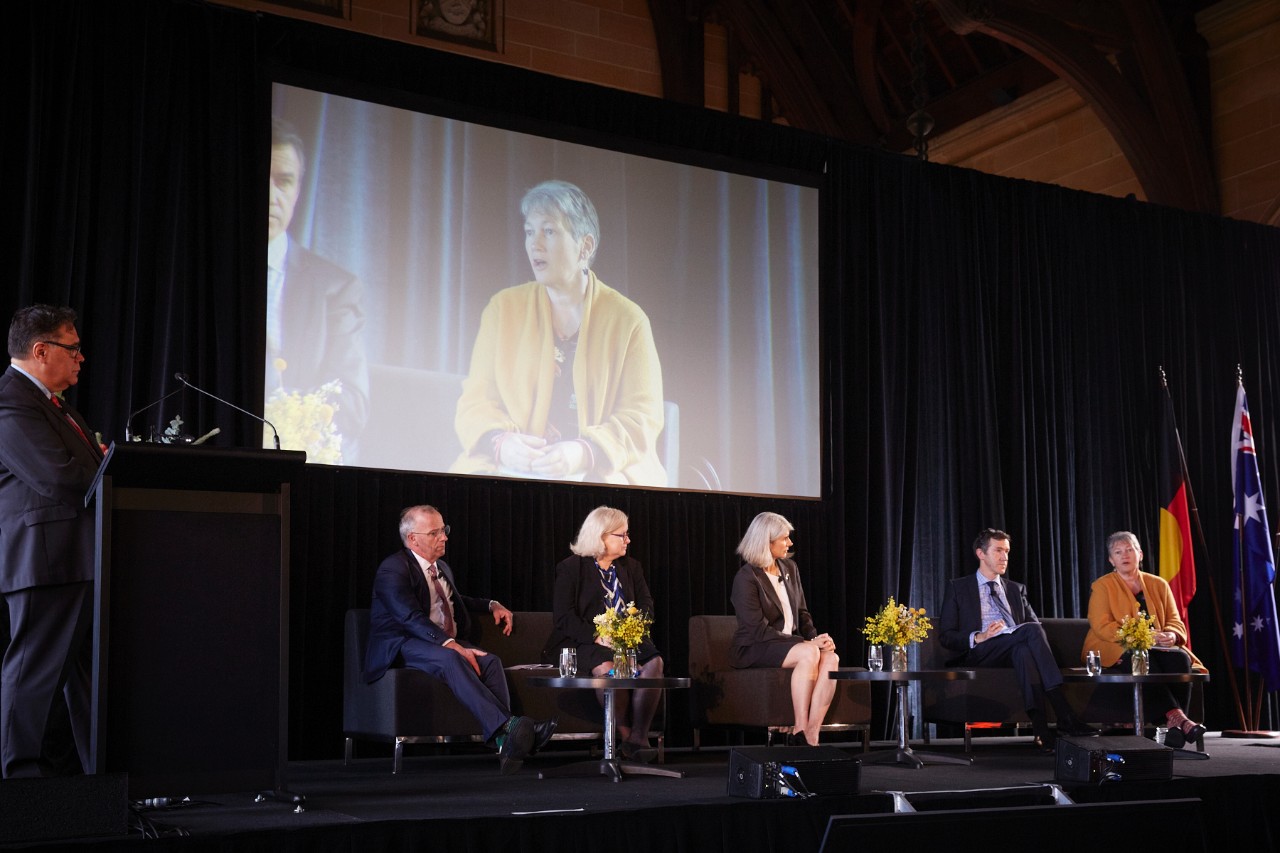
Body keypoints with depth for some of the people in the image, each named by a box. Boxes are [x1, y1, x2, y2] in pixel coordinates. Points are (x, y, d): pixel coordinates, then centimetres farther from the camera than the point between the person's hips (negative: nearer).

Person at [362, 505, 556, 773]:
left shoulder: (443, 568, 20)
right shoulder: (393, 570, -8)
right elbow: (411, 617, -22)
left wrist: (492, 605, 24)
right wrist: (450, 645, -34)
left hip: (449, 644, 8)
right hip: (404, 646, -7)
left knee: (490, 661, -24)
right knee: (450, 660, -39)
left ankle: (505, 741, -40)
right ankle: (507, 725, -52)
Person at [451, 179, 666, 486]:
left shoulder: (628, 320, 4)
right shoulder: (503, 308, 12)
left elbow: (642, 418, -2)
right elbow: (475, 402, 6)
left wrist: (583, 454, -21)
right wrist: (501, 443, -17)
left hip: (600, 474, -2)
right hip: (512, 471, 2)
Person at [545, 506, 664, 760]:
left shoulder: (631, 567, 22)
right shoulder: (570, 568, 6)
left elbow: (646, 606, 13)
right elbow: (563, 616, -4)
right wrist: (596, 637, -19)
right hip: (588, 643, -4)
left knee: (654, 662, -29)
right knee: (607, 668, -38)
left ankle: (639, 736, -31)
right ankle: (624, 735, -29)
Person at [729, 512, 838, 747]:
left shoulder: (790, 568, 11)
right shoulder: (747, 578, -12)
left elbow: (802, 613, 17)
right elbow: (759, 631, -18)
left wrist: (815, 637, -5)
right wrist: (808, 643, -21)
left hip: (789, 642, 7)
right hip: (753, 650, -7)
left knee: (831, 658, -24)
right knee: (808, 653, -34)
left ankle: (811, 736, -28)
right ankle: (800, 731, -28)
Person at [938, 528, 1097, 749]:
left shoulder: (1016, 589, 27)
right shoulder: (958, 588, 14)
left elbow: (1037, 624, 21)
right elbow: (946, 636, 5)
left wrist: (1036, 637, -5)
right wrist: (977, 637, -15)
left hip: (1016, 650, 3)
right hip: (979, 655, -3)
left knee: (1023, 649, -39)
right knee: (1032, 631, -33)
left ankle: (1039, 722, -51)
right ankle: (1064, 716, -41)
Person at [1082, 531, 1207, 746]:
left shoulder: (1158, 584, 16)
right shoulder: (1102, 586, 3)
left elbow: (1175, 621, 10)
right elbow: (1102, 626, -10)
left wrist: (1171, 635, -16)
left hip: (1156, 649, 4)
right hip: (1116, 653, -4)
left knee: (1180, 657, -29)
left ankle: (1175, 727, -36)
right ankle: (1177, 717, -45)